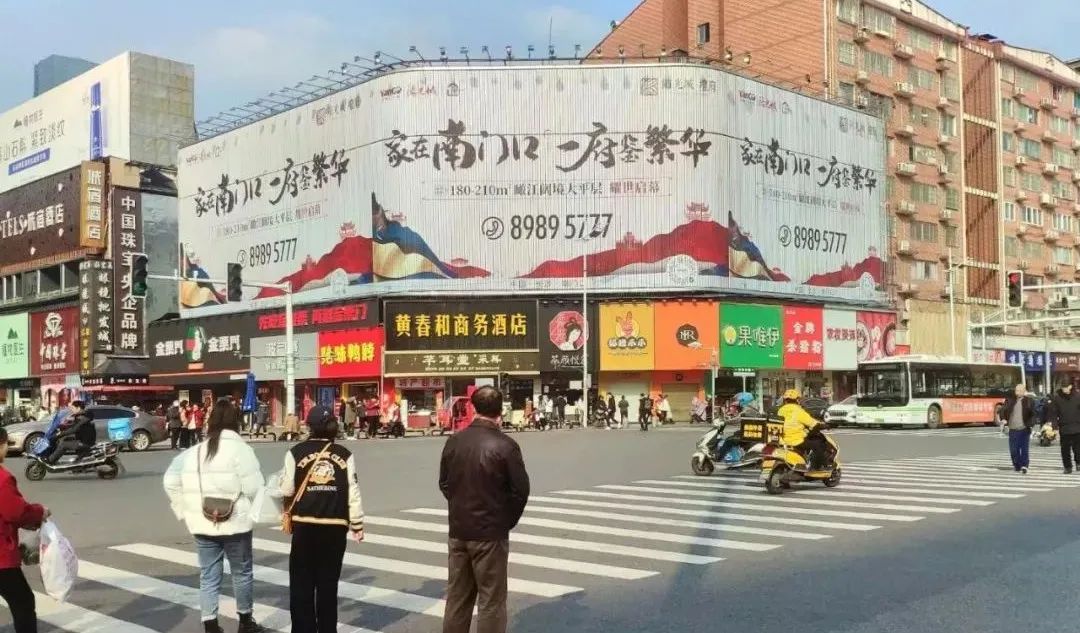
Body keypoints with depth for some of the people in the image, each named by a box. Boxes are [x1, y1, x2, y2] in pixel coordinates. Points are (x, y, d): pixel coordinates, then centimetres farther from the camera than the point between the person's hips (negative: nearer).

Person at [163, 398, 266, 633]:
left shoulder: (193, 452, 5)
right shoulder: (239, 448, -11)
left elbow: (171, 482, 4)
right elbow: (253, 487, -17)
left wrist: (185, 512, 9)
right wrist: (252, 510, 1)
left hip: (202, 524, 4)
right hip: (235, 524, -4)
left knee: (208, 577, 10)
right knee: (242, 572, 14)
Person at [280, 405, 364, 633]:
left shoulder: (296, 452, -5)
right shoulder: (345, 455, 1)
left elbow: (287, 490, -4)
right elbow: (353, 493, -1)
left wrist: (290, 507, 18)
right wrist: (357, 525, 6)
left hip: (305, 524, -2)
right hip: (335, 526, 2)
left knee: (302, 582, 9)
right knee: (328, 583, 11)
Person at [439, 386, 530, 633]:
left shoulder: (454, 441, 0)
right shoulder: (505, 445, -15)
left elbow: (444, 483, 9)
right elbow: (520, 490, -11)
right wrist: (508, 520, 5)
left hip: (458, 530, 5)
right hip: (491, 533, -5)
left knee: (457, 596, 15)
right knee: (491, 600, 4)